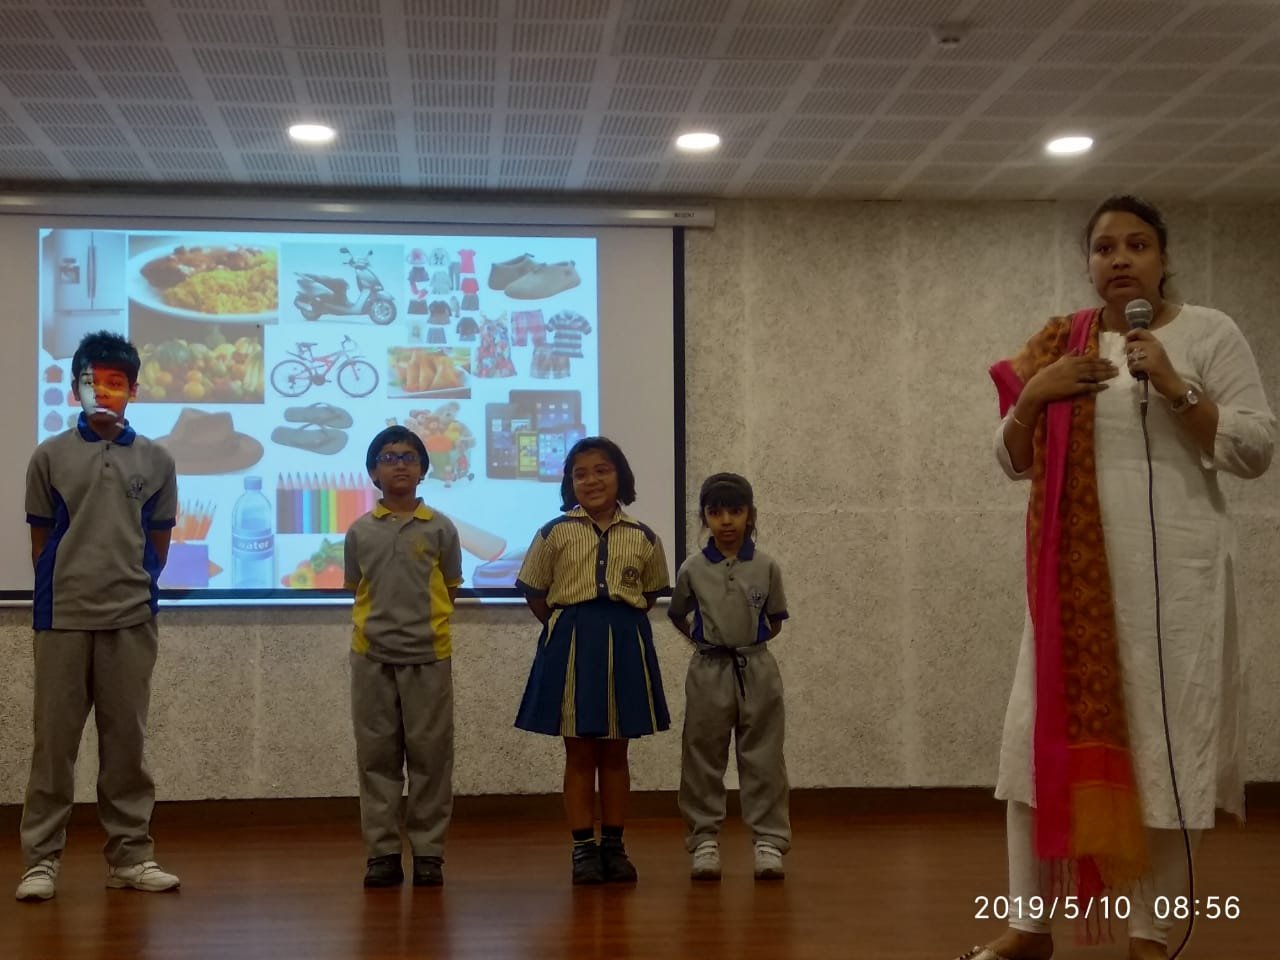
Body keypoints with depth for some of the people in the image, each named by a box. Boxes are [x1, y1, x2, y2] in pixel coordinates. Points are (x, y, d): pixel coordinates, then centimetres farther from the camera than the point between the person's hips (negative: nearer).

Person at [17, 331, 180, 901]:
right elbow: (40, 542, 6)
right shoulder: (49, 456, 3)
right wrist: (60, 595, 4)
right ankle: (41, 859, 9)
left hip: (131, 619, 1)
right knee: (54, 739, 2)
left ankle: (130, 856, 14)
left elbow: (158, 544, 11)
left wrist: (135, 590, 6)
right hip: (62, 618, -1)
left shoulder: (156, 461, 6)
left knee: (126, 740, 7)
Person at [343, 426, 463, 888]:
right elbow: (357, 590, 13)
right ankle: (382, 853, 12)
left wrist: (424, 622, 1)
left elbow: (449, 589, 8)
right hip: (372, 656, 1)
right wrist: (383, 622, 4)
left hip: (428, 655, -1)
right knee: (377, 756, 5)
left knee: (430, 755, 2)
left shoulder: (440, 528, 2)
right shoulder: (360, 531, 5)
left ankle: (428, 853, 11)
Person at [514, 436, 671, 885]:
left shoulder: (643, 538, 3)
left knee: (615, 751, 9)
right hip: (571, 642, -1)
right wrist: (563, 629, 0)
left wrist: (622, 623, 4)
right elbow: (534, 592, 5)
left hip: (625, 644, 1)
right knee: (579, 752, 3)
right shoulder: (555, 533, -1)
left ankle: (613, 845, 16)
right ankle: (583, 847, 10)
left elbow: (651, 593, 14)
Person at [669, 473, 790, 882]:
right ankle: (704, 840, 11)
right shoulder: (692, 569, -2)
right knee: (703, 758, 4)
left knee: (762, 757, 2)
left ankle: (769, 839, 6)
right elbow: (677, 615, 13)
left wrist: (753, 639, 2)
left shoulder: (766, 567, -3)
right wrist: (700, 639, 7)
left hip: (756, 668, 0)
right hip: (709, 669, 0)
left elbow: (775, 619, 9)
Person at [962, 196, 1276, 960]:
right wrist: (1033, 394, -4)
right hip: (1074, 574, 4)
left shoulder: (1209, 333, 1)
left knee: (1164, 740, -1)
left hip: (1172, 572, -3)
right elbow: (1015, 462, 14)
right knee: (1047, 731, 3)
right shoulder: (1060, 346, 12)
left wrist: (1175, 388, -16)